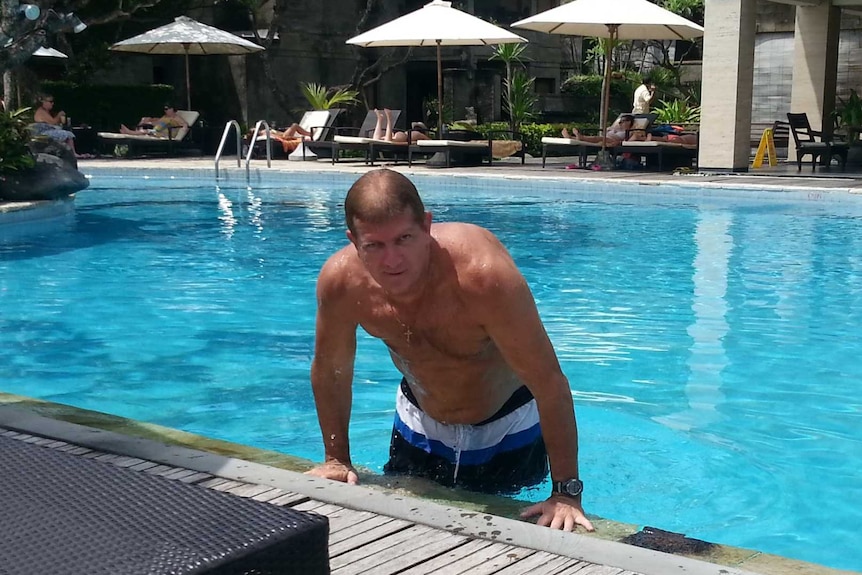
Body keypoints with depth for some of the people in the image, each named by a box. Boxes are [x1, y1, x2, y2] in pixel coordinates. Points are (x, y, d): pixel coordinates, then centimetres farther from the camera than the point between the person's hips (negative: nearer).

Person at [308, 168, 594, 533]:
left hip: (506, 426, -4)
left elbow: (550, 382, -35)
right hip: (418, 424, 4)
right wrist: (336, 459, 0)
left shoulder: (481, 273, -39)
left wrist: (566, 493, -34)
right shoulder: (340, 282, -25)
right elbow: (330, 370, -5)